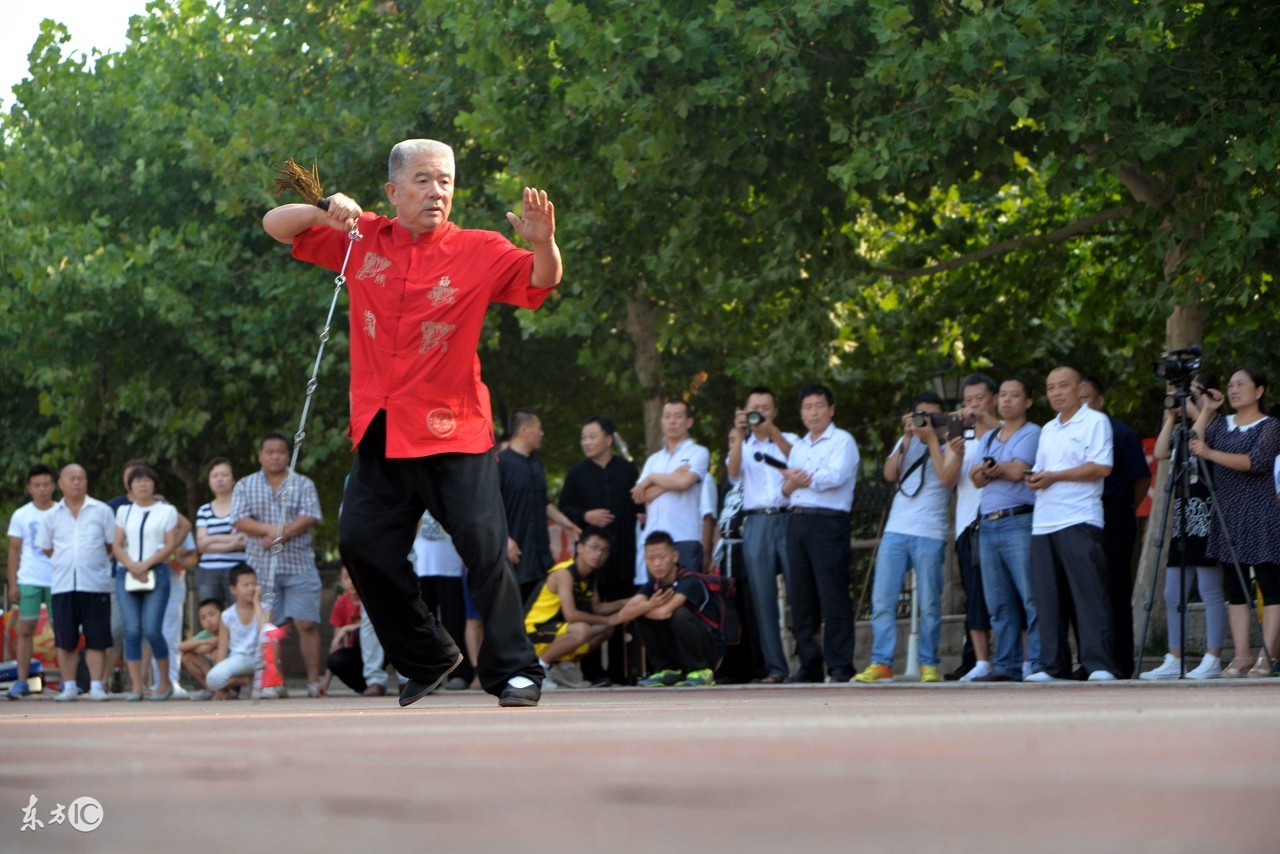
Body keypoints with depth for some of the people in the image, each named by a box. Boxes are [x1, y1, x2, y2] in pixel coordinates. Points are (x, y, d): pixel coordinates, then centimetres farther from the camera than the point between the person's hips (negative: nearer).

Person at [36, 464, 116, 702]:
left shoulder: (102, 511, 4)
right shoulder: (52, 516, 9)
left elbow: (114, 545, 8)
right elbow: (46, 549, 16)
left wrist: (96, 561, 4)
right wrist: (66, 562, 9)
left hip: (95, 584, -2)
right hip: (63, 584, 2)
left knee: (96, 639, -2)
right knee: (65, 640, 2)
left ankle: (96, 686, 2)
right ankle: (69, 686, 9)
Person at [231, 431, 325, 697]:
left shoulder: (303, 484, 8)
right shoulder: (245, 486, 11)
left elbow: (310, 518, -4)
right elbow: (239, 520, -2)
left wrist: (281, 534, -15)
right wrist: (268, 529, -16)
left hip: (299, 566, -1)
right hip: (260, 568, 1)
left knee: (307, 624, -6)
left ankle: (314, 681, -2)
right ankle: (270, 683, 2)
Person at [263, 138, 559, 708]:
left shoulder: (478, 251, 0)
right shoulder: (361, 240, 8)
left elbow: (541, 282, -9)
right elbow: (276, 226, 10)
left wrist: (544, 243, -31)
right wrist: (326, 212, -11)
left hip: (454, 430, -4)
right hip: (381, 430, 4)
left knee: (483, 544, -12)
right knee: (361, 542, 1)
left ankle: (514, 671, -5)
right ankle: (426, 657, 17)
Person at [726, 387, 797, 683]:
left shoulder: (788, 440, 14)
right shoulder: (743, 446, 17)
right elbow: (733, 473, -2)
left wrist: (773, 432, -19)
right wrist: (739, 435, -12)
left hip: (787, 517, -2)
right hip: (756, 523, 2)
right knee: (763, 597, -2)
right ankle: (775, 666, -1)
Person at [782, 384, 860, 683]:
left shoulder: (842, 441, 1)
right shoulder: (798, 447, 22)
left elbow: (836, 476, -14)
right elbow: (786, 487, 16)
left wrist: (803, 479, -3)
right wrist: (791, 484, -7)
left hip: (829, 522, -7)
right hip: (798, 521, 7)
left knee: (833, 596, -9)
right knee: (801, 597, 5)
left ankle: (840, 666, -7)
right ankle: (809, 665, 10)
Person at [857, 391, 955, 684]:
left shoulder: (948, 445, 6)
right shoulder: (906, 442, 19)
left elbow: (947, 477, -13)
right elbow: (890, 474, 2)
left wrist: (932, 439, -8)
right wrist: (907, 438, -2)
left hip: (930, 535, -4)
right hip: (896, 530, 4)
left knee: (929, 605, -2)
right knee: (882, 601, -3)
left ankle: (929, 664, 6)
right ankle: (881, 663, -2)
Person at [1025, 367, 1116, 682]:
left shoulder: (1095, 421, 0)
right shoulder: (1048, 430, 23)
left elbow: (1101, 467, -11)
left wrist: (1054, 476, -11)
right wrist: (1034, 478, 1)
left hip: (1079, 521, -7)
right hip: (1043, 523, 7)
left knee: (1089, 592, -12)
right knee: (1048, 597, 4)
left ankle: (1099, 665, -14)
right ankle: (1053, 665, 7)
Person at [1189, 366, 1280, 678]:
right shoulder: (1221, 424, 16)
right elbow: (1194, 446, 5)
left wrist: (1211, 453, -27)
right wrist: (1205, 411, 5)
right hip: (1227, 517, 6)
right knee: (1234, 588, 4)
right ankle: (1242, 655, 6)